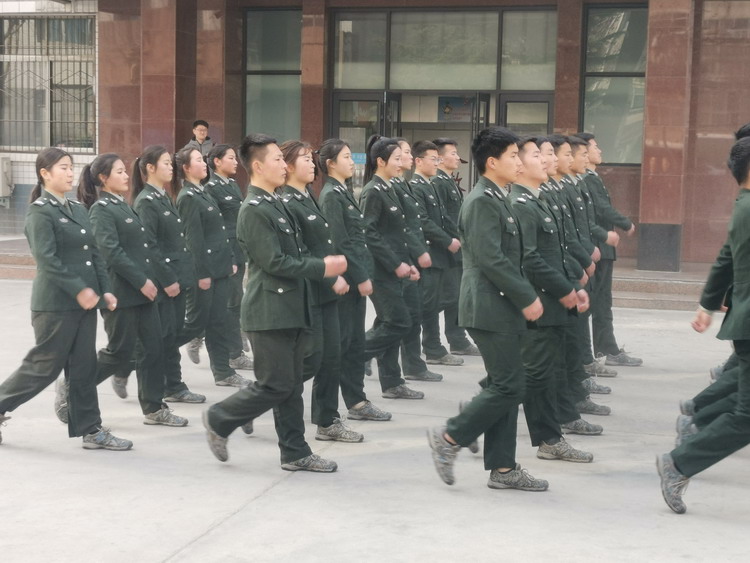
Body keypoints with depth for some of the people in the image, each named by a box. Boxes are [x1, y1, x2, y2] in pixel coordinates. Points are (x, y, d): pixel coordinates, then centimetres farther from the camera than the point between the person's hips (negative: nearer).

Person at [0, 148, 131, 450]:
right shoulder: (40, 212, -9)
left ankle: (91, 430, 12)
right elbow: (47, 260, -18)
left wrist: (104, 290, 4)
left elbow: (94, 254, 14)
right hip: (55, 304, -7)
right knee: (44, 366, 0)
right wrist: (78, 290, -22)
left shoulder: (78, 209, 14)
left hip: (84, 301, 7)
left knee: (84, 367, 8)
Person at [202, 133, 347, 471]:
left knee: (291, 384, 11)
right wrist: (322, 268, -16)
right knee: (275, 385, -5)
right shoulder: (254, 210, -15)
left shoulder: (274, 204, 15)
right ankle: (219, 420, 13)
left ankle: (295, 453, 16)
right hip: (270, 311, -9)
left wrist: (325, 267, 7)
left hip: (290, 308, 9)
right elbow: (274, 262, -20)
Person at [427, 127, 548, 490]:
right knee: (509, 386, -8)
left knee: (505, 386, 11)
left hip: (502, 307, 10)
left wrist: (525, 297, 13)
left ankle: (502, 468, 16)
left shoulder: (497, 199, 16)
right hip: (490, 308, -10)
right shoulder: (483, 201, -15)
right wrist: (527, 298, -18)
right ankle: (449, 437, 4)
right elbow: (490, 259, -22)